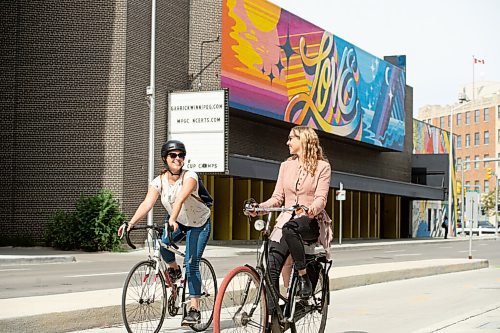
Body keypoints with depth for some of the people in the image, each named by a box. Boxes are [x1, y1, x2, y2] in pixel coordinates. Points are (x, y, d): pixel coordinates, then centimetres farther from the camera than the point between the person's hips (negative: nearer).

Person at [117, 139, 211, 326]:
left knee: (191, 264, -15)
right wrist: (131, 223, -45)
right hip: (176, 221, 4)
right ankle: (173, 270, 7)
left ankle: (194, 310, -8)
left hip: (198, 224, -4)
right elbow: (147, 203, -29)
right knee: (163, 244, -26)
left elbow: (180, 199, -44)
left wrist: (172, 220, -61)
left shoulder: (189, 177, -26)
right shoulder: (159, 181, -15)